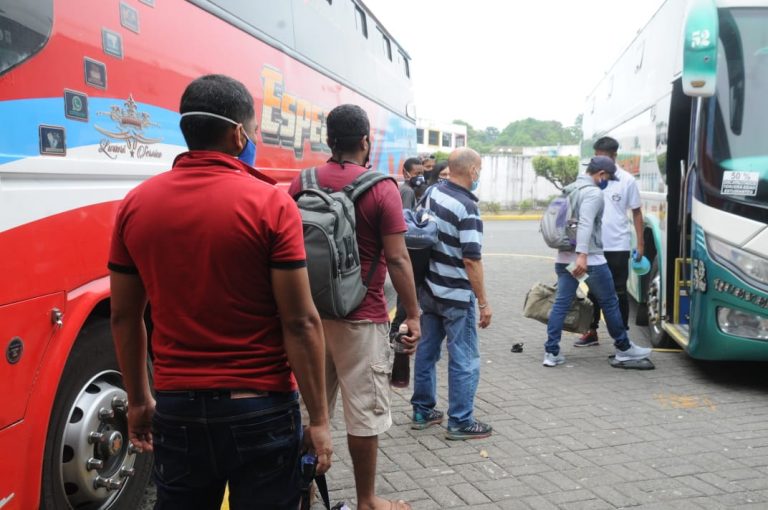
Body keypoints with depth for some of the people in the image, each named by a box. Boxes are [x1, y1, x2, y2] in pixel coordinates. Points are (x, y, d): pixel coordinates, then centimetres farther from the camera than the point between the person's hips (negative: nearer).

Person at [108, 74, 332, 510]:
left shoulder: (136, 205, 0)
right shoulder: (271, 204, -12)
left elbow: (125, 317, 6)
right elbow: (300, 322, -14)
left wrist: (138, 400, 18)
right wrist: (319, 419, -6)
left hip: (176, 408, 4)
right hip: (261, 410, -3)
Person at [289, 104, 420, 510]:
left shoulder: (300, 185, 4)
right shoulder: (382, 189, -9)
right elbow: (397, 259, -12)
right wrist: (413, 315, -3)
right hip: (360, 317, -5)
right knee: (364, 412, 5)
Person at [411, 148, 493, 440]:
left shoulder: (433, 193, 1)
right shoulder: (467, 208, -21)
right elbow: (472, 260, -22)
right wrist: (483, 302, -15)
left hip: (428, 289, 8)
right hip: (456, 295, -8)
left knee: (426, 351, 16)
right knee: (464, 360, 4)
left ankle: (422, 412, 26)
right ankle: (460, 422, 11)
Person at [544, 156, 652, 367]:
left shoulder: (569, 189, 14)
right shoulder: (593, 193, -13)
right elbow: (585, 225, -25)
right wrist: (582, 255, -32)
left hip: (564, 258, 8)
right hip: (590, 259, -8)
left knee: (561, 303, 5)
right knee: (609, 303, 8)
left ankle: (552, 352, 1)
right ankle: (623, 348, 21)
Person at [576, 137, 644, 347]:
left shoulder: (627, 180, -3)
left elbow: (636, 212, 3)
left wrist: (640, 243, -2)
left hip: (617, 247, -2)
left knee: (619, 292, 6)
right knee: (593, 290, 12)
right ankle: (591, 331, 23)